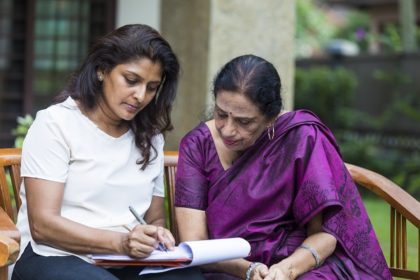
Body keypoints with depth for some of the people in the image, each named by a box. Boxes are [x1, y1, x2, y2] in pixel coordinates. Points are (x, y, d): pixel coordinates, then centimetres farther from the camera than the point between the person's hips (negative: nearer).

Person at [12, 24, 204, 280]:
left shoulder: (151, 137, 16)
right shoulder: (56, 124, -3)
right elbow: (43, 224, -11)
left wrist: (157, 235, -6)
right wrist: (119, 242, -23)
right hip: (56, 257, -4)